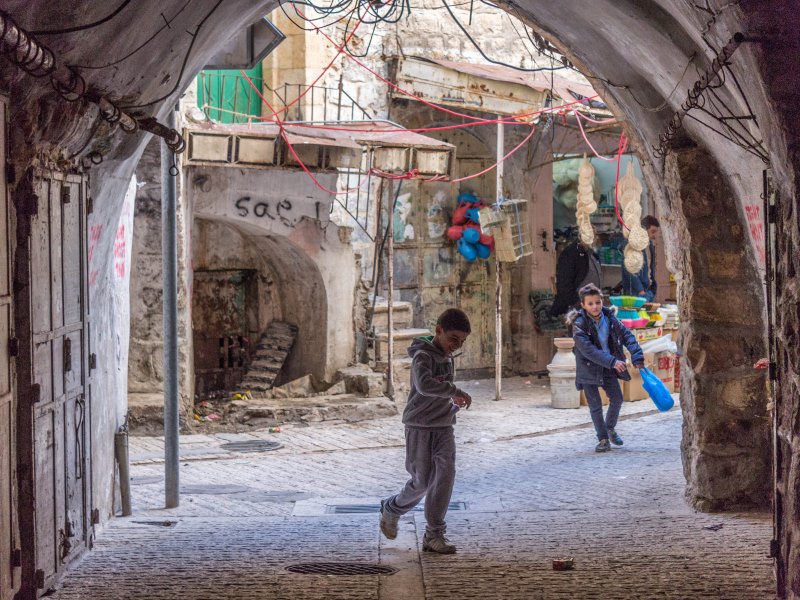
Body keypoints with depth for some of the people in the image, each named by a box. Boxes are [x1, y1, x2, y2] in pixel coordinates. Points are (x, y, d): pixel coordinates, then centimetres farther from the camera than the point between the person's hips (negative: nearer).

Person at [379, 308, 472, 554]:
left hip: (444, 427, 6)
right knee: (422, 481, 1)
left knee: (445, 476, -7)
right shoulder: (423, 355, -16)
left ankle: (434, 535, -2)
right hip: (420, 426, -6)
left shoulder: (447, 356, 9)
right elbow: (424, 384, -35)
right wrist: (456, 392, -32)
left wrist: (453, 401, 9)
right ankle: (391, 508, 29)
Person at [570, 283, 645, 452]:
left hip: (608, 367, 4)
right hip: (589, 367, -4)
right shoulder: (579, 324, -21)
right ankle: (603, 439, 11)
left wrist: (637, 356, -22)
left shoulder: (609, 317, -7)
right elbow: (588, 350, -29)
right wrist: (612, 362, -36)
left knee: (617, 398, 8)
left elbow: (626, 335, -8)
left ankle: (610, 427, 34)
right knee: (595, 405, -1)